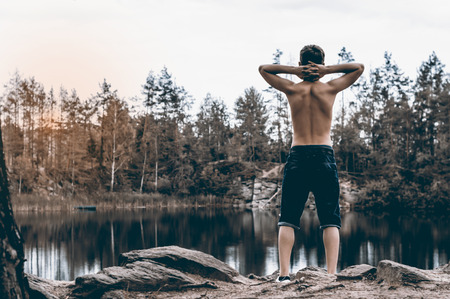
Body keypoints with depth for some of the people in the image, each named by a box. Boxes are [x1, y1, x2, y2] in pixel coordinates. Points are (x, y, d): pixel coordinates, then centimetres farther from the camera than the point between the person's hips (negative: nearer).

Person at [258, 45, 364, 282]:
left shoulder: (292, 89, 4)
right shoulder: (330, 88, 3)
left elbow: (263, 69, 19)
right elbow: (359, 68, 17)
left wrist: (293, 70, 6)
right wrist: (327, 70, 5)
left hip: (297, 156, 0)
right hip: (324, 157, 0)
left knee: (287, 220, 3)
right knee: (330, 220, 2)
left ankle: (284, 273, -8)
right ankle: (332, 274, -8)